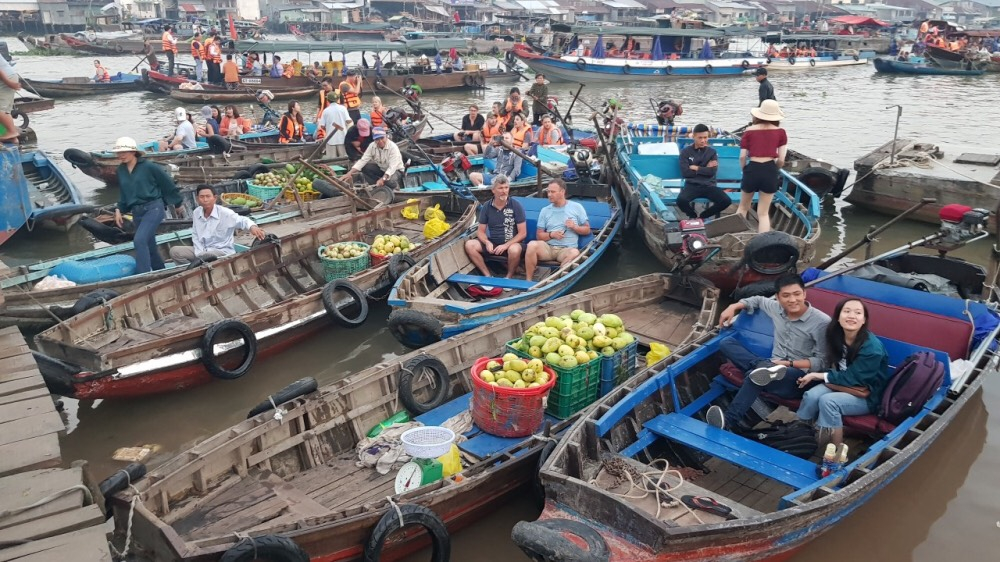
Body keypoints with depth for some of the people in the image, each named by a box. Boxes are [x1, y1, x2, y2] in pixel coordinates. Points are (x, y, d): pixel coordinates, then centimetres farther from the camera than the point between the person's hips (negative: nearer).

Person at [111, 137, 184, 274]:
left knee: (139, 240, -23)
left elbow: (168, 184, -2)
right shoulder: (120, 171, 8)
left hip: (153, 208, -7)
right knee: (149, 245, 13)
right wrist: (119, 209, 6)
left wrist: (177, 204, 6)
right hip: (136, 212, 7)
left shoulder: (149, 166, -10)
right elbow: (122, 193, 20)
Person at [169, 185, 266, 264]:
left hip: (223, 252, -6)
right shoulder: (196, 213, 1)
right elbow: (195, 236, 7)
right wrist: (200, 254, -8)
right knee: (174, 251, -7)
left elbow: (241, 220, -32)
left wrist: (252, 227, -57)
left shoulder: (224, 213, -16)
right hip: (202, 251, 6)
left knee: (209, 256, -38)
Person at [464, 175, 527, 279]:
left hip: (511, 243, -4)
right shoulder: (486, 206, 2)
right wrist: (487, 242, -17)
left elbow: (523, 233, -9)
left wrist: (505, 245, -21)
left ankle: (509, 277, -10)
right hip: (492, 242, 4)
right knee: (469, 245, -18)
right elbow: (481, 231, 5)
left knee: (515, 250, -38)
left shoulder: (516, 206, -8)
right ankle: (488, 276, -12)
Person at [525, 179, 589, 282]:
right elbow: (539, 235, 11)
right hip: (548, 247, 2)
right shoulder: (545, 210, 13)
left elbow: (587, 230, 11)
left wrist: (574, 227, -9)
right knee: (532, 244, -30)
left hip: (567, 249, -2)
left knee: (575, 253, -37)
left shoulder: (576, 207, 8)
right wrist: (551, 234, -9)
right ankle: (528, 281, -23)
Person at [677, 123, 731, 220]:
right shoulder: (685, 152, 3)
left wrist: (696, 168, -4)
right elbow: (685, 173, -7)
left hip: (709, 186, 2)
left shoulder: (712, 152, 9)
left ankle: (702, 216, 2)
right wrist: (704, 170, -3)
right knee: (681, 201, -34)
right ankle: (694, 216, 1)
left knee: (726, 201, -24)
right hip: (692, 185, -2)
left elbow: (712, 172, -3)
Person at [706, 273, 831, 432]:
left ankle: (730, 419, -37)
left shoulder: (822, 322, -12)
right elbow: (758, 300, 28)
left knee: (756, 375, -37)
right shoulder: (776, 308, 5)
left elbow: (822, 362, -10)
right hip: (773, 366, 7)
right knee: (726, 343, -7)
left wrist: (789, 364, -20)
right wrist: (733, 307, 11)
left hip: (799, 376, -7)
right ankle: (764, 367, -31)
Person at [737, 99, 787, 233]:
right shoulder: (780, 132, 2)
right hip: (770, 170, 0)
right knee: (763, 213, 9)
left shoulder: (749, 131, 2)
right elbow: (781, 160, 1)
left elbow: (742, 157, 1)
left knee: (743, 208, 22)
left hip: (752, 169, 0)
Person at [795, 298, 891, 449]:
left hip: (867, 395, -5)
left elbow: (853, 378, -21)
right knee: (811, 395, -24)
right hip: (843, 384, 5)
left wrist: (818, 376, -18)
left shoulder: (872, 347, -25)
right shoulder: (835, 335, -5)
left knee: (827, 401, -30)